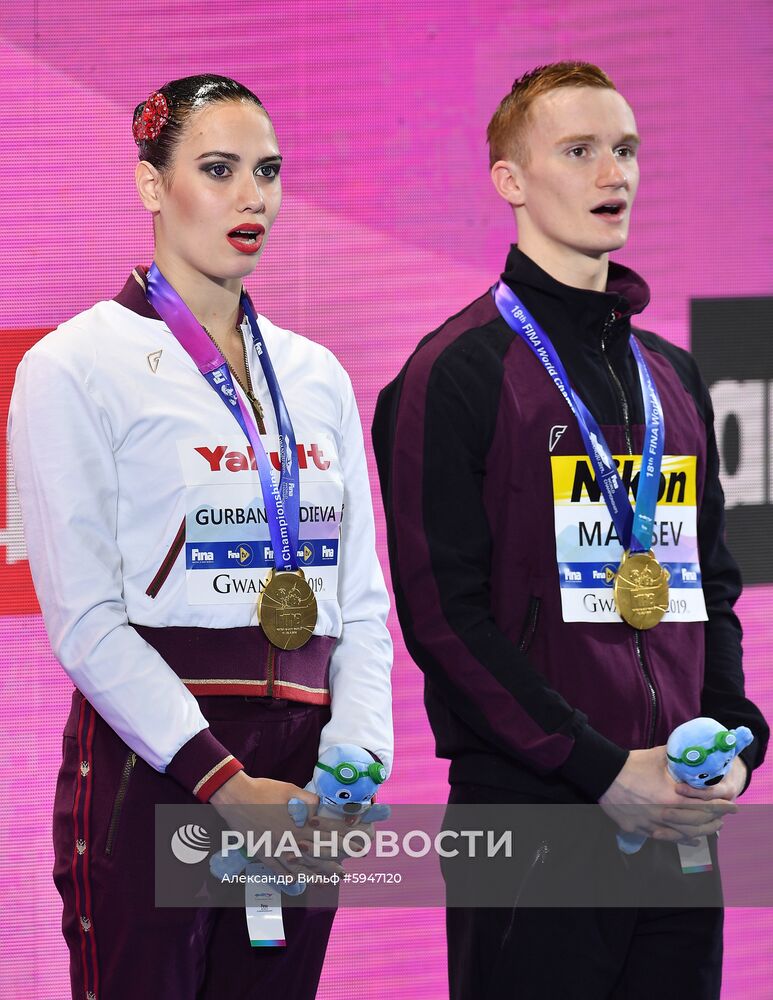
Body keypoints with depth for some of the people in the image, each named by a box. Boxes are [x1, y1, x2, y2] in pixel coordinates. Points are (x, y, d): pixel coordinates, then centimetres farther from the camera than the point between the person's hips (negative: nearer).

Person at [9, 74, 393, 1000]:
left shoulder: (314, 374, 15)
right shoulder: (77, 366, -2)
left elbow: (361, 602, 13)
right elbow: (84, 621, -9)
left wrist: (354, 764, -3)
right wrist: (219, 779, -15)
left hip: (294, 786, 5)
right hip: (146, 776, -5)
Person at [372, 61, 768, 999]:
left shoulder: (672, 376, 17)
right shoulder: (460, 369, -4)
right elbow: (441, 609, -11)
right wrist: (600, 769, -16)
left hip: (675, 821, 6)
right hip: (534, 813, -6)